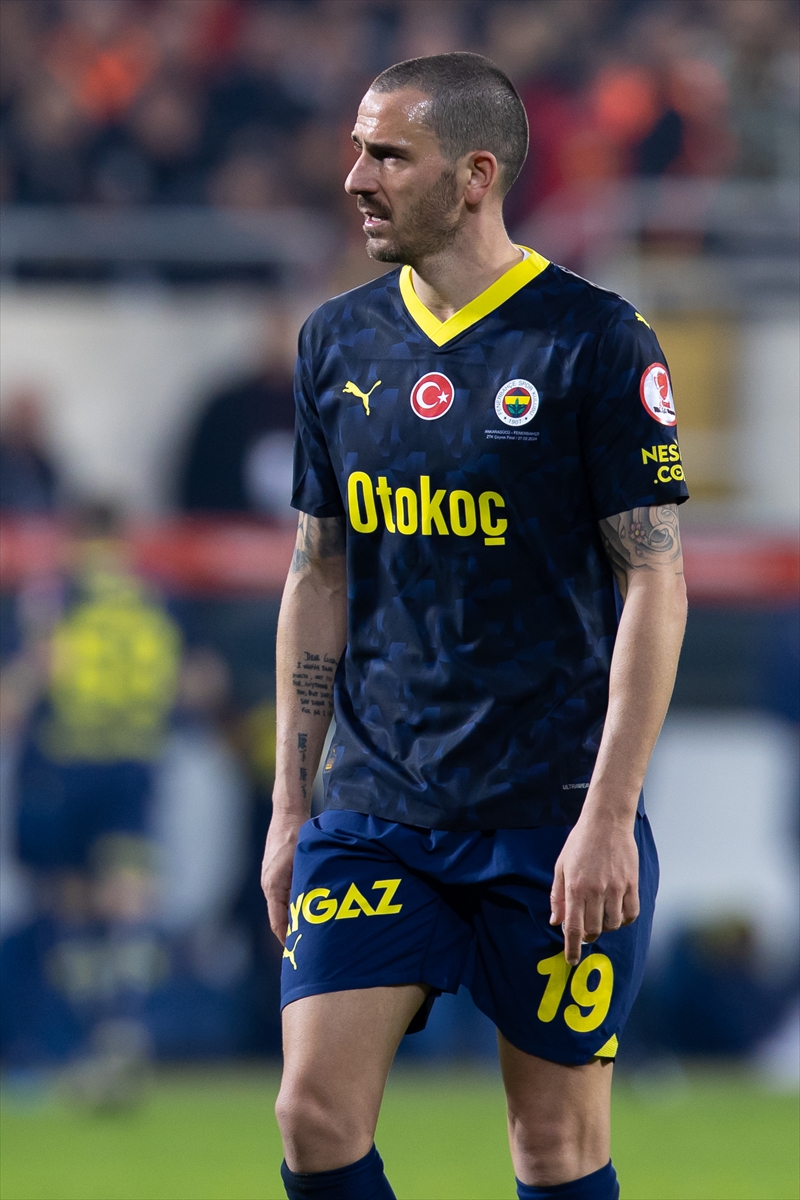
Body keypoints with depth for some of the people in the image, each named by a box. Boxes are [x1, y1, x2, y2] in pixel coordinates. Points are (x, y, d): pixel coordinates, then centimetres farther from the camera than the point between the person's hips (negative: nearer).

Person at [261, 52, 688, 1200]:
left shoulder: (596, 342, -7)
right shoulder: (339, 342, 8)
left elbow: (655, 584, -9)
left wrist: (608, 816, -15)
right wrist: (290, 802, 10)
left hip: (552, 815, -4)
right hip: (373, 808, 4)